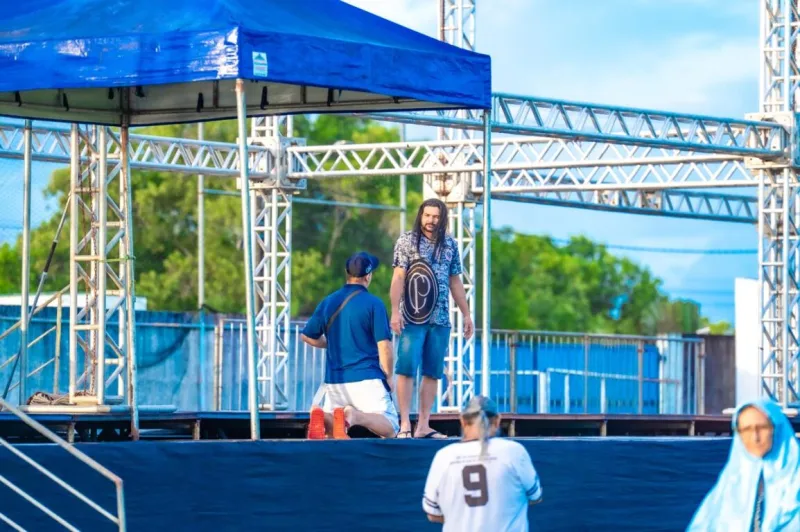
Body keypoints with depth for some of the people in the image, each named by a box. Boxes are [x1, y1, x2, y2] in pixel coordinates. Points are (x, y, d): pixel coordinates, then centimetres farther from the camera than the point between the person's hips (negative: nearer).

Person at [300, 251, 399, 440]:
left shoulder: (328, 302, 8)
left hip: (334, 379, 5)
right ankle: (354, 415, -30)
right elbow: (384, 345, -11)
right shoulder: (373, 304, -7)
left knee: (331, 430, 18)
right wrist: (389, 377, 2)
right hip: (366, 379, -5)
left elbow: (307, 336, 16)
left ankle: (322, 416, -18)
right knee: (390, 429, -2)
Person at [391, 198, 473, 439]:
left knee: (433, 372, 4)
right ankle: (405, 425, -8)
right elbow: (398, 278, -4)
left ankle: (423, 425, 7)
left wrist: (466, 314, 15)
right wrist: (395, 311, -13)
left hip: (440, 319, 4)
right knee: (407, 369, -8)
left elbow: (455, 282, 18)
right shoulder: (407, 241, 1)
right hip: (412, 318, -4)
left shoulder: (450, 245, 11)